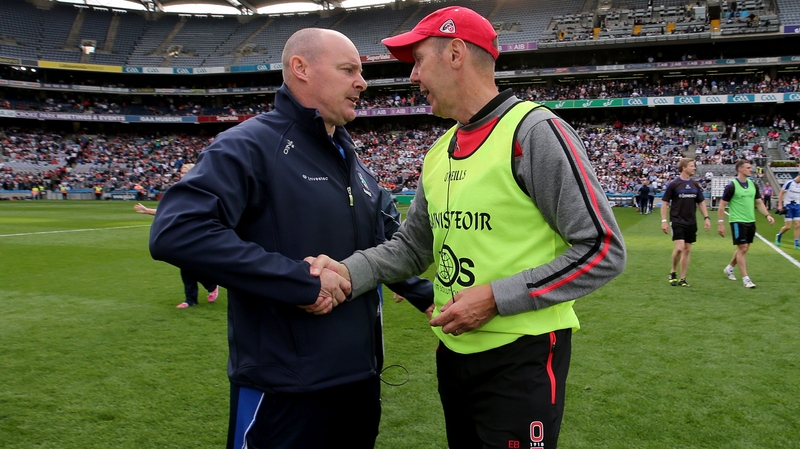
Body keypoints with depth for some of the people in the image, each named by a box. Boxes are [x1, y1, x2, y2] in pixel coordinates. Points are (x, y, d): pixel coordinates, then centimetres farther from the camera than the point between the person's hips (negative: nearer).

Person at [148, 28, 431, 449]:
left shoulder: (354, 163, 13)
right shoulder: (251, 145, -13)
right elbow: (175, 232, -27)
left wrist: (429, 295, 6)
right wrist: (302, 280, -25)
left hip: (362, 378, 8)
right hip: (283, 390, -8)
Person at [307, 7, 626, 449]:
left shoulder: (534, 131, -16)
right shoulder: (440, 152, 9)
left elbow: (603, 251, -18)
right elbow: (413, 244, 12)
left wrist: (495, 298, -20)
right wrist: (351, 272, -8)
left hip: (523, 356, -7)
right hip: (453, 351, 8)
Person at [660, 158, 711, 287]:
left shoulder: (696, 185, 8)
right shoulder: (673, 184, -7)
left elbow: (701, 202, 15)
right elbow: (664, 203, -5)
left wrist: (706, 218, 4)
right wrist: (664, 221, -10)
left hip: (691, 222, 5)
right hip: (677, 222, -5)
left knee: (687, 250, 6)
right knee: (679, 248, -15)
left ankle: (682, 278, 14)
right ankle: (673, 273, 8)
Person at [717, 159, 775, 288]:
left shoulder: (753, 185, 7)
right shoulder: (732, 186, -12)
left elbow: (759, 202, 14)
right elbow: (722, 205, -9)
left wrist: (767, 215, -2)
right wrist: (720, 223, -12)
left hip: (750, 221, 7)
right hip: (738, 221, -7)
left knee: (744, 248, 13)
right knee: (742, 248, -7)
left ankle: (729, 268, 34)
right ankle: (745, 279, -2)